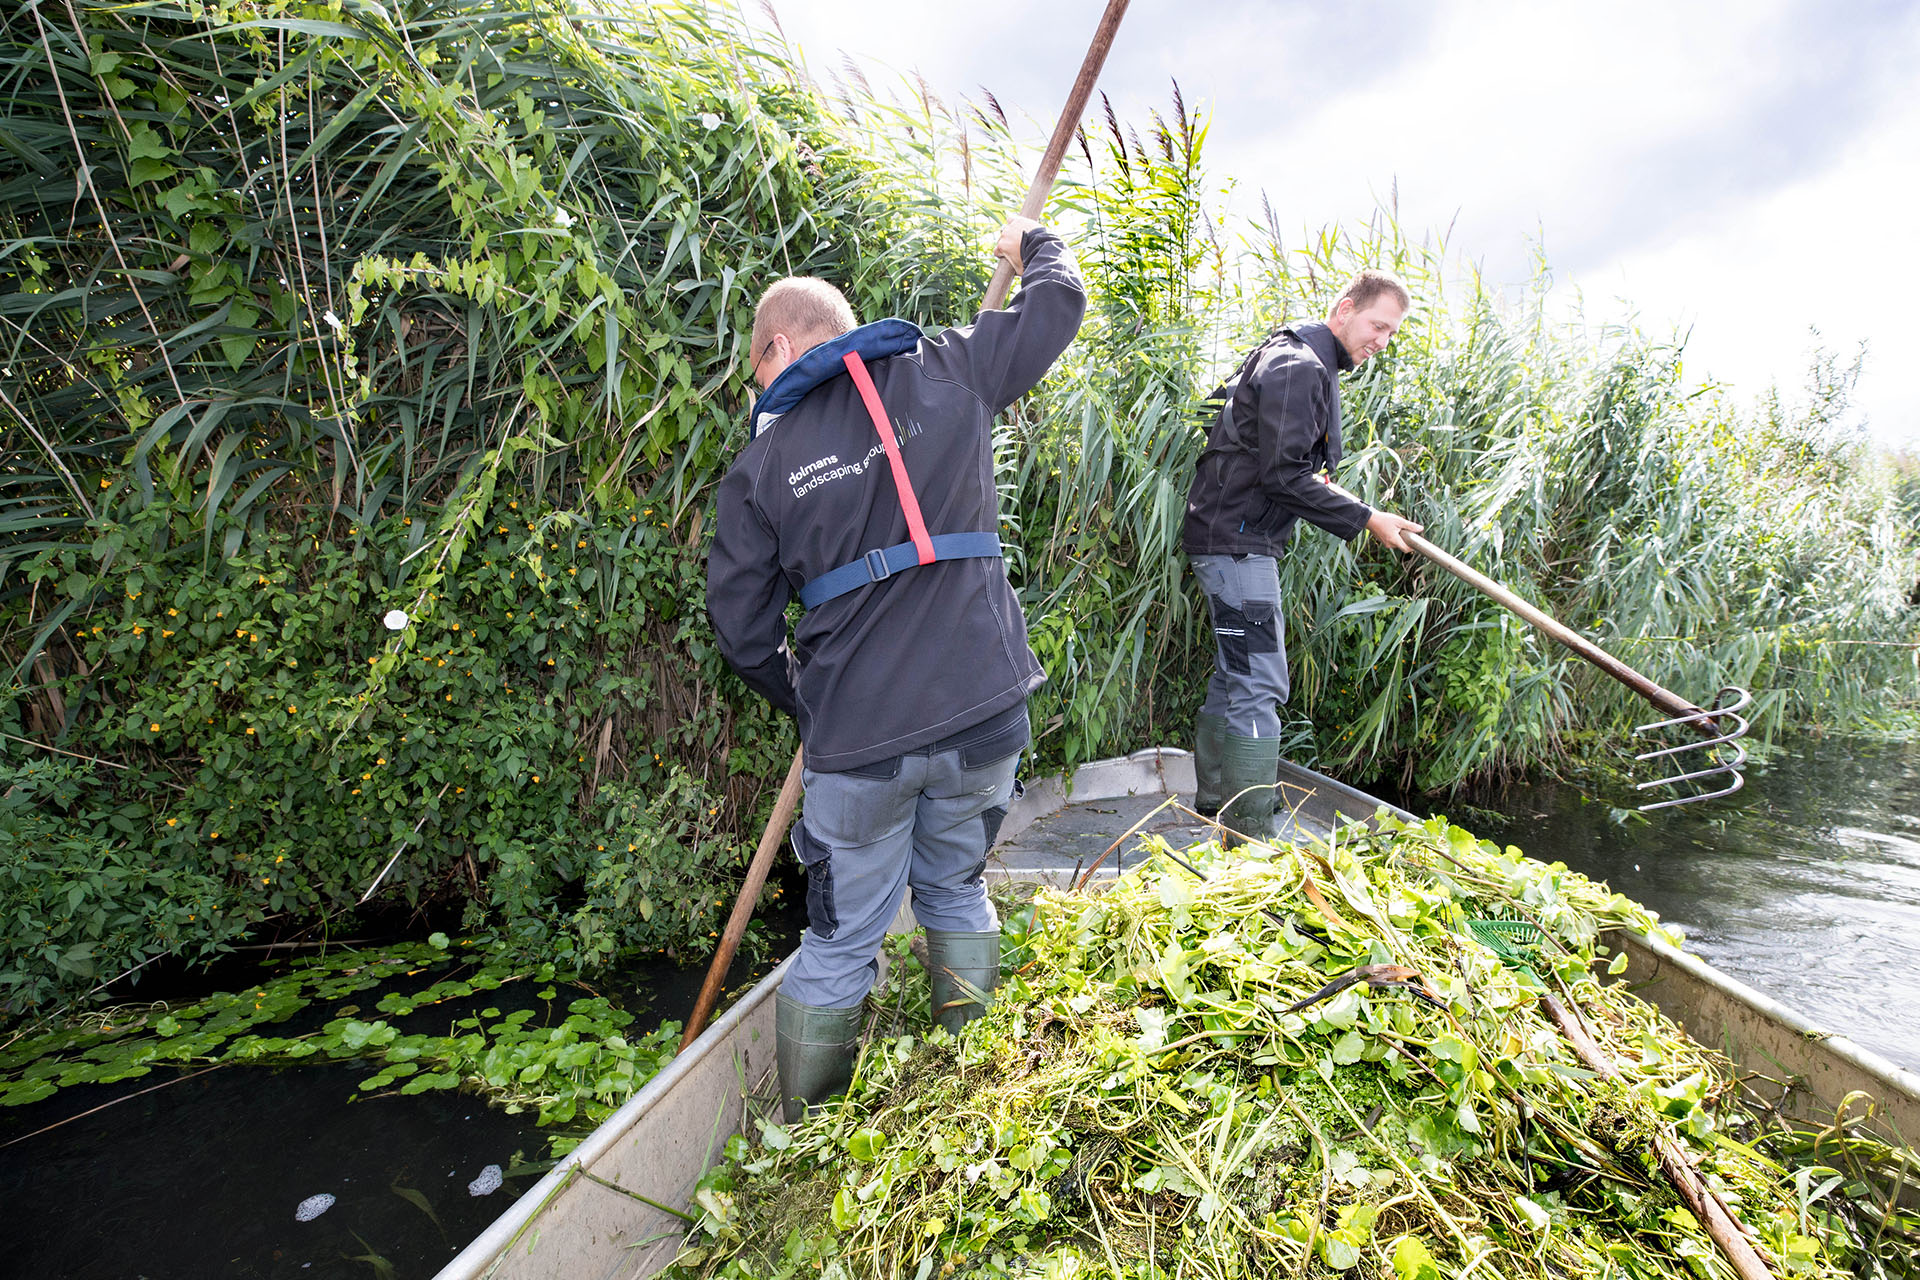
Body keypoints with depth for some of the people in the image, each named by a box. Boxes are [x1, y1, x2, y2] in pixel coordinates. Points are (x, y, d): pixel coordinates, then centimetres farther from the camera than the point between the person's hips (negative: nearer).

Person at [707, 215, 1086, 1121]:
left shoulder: (759, 467, 1)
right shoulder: (946, 373, 4)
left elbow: (745, 637, 3)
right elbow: (1056, 305, 19)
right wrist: (1034, 246, 41)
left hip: (858, 739, -2)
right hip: (985, 712, 2)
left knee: (839, 945, 13)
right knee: (956, 889, 24)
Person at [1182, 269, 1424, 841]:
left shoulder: (1310, 366, 20)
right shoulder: (1297, 365, -14)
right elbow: (1283, 474, -21)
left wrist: (1320, 482, 11)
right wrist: (1366, 519, -17)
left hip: (1246, 540, 11)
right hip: (1237, 540, -11)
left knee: (1235, 676, 16)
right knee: (1259, 687, -11)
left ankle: (1212, 800, 28)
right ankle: (1250, 838, -6)